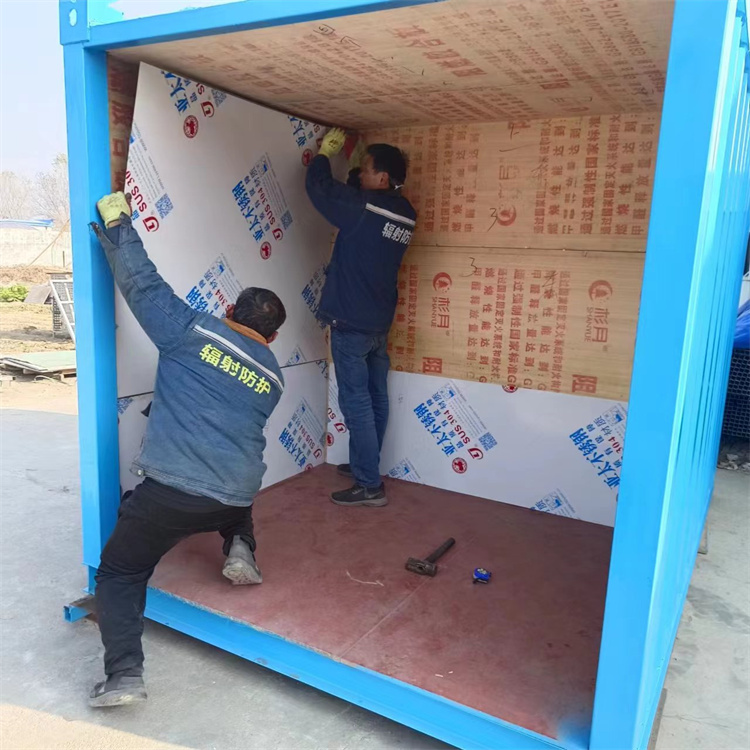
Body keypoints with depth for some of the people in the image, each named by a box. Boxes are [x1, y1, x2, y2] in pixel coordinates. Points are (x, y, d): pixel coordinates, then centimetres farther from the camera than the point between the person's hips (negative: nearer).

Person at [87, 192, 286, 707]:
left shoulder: (195, 332, 0)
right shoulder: (272, 378, 14)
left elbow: (144, 286, 0)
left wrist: (117, 224, 11)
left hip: (170, 491, -4)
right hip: (235, 496, 4)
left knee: (120, 572, 16)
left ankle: (124, 675, 1)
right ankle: (242, 549, 16)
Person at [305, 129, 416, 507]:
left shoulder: (364, 209, -17)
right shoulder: (403, 214, 6)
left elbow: (319, 187, -7)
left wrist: (325, 153, 10)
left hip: (351, 323, -8)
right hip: (379, 322, 8)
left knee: (356, 402, -4)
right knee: (375, 398, 15)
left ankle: (370, 485, 1)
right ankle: (365, 465, 30)